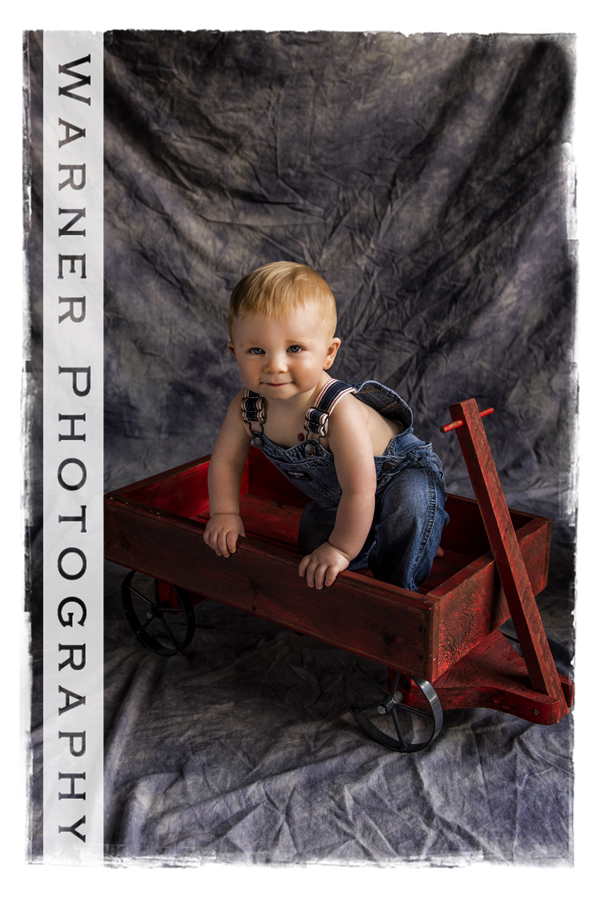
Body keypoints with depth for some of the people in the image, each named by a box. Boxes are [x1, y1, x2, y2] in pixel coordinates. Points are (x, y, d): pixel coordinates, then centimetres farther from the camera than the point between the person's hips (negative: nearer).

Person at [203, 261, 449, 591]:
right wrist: (225, 514, -10)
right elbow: (226, 459, -5)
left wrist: (341, 548, -31)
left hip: (400, 471, -6)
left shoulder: (340, 414, -43)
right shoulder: (246, 407, -24)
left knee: (408, 511, -33)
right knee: (312, 544, 12)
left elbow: (359, 491, -39)